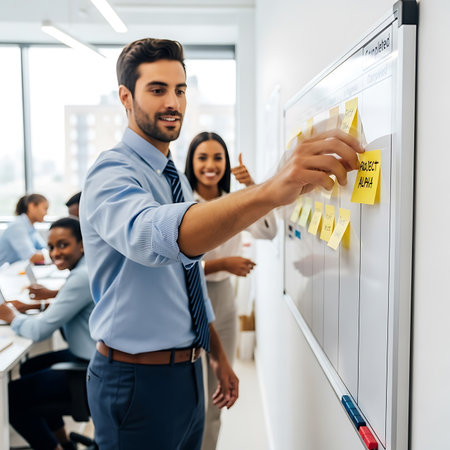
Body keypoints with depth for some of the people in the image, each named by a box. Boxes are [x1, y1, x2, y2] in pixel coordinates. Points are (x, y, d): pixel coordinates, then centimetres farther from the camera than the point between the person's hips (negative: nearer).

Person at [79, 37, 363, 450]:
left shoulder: (176, 179, 10)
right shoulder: (112, 174, -18)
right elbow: (154, 235, -43)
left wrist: (218, 357, 17)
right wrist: (271, 191, -56)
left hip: (187, 371, 8)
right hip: (136, 380, -8)